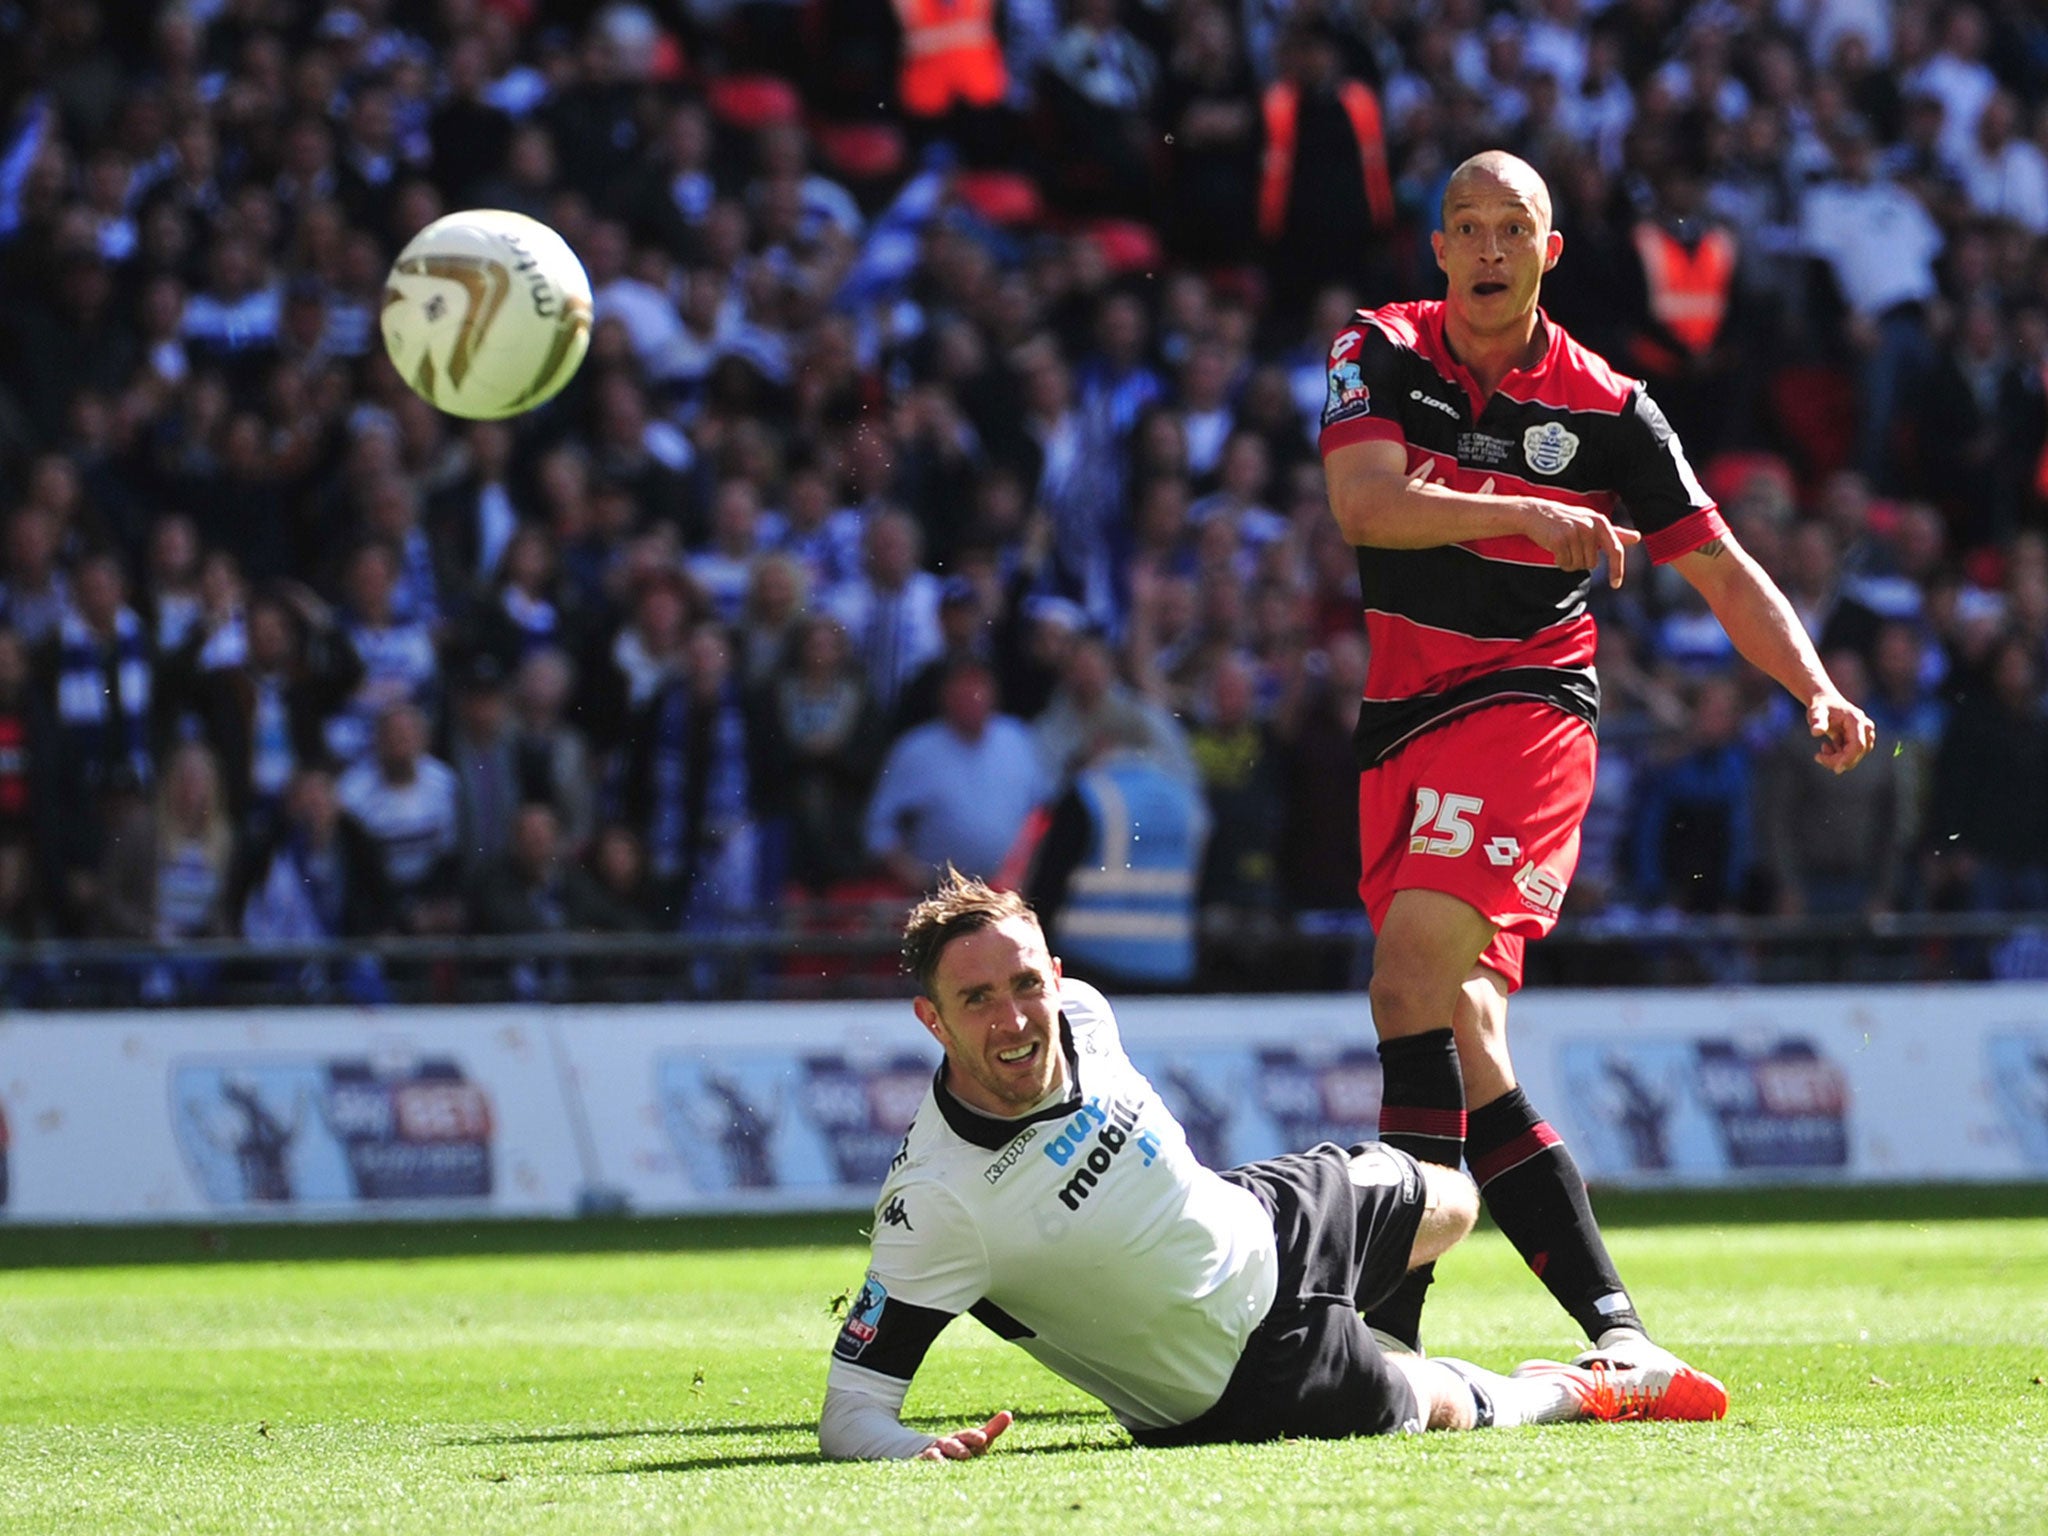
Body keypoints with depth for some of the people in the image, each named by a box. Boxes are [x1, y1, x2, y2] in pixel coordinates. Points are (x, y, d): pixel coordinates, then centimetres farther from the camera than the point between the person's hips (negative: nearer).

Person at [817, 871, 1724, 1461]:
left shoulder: (1079, 1011, -21)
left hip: (1264, 1225, 7)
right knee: (1447, 1409, 10)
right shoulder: (935, 1202, -41)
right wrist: (918, 1452, -59)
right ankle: (1577, 1393, 44)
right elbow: (849, 1408, -39)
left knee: (1451, 1205, 31)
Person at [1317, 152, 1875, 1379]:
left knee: (1414, 978, -22)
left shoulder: (1605, 409, 2)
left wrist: (1818, 691, -7)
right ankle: (1612, 1319, 6)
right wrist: (1524, 513, -28)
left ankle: (1389, 1327, -24)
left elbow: (1722, 568, 7)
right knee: (1460, 1029, 1)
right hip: (1399, 721, 4)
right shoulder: (1382, 356, 4)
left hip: (1524, 712, -4)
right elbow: (1364, 502, -14)